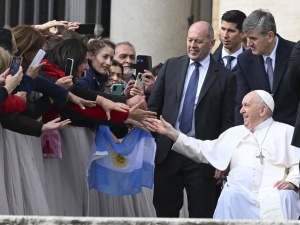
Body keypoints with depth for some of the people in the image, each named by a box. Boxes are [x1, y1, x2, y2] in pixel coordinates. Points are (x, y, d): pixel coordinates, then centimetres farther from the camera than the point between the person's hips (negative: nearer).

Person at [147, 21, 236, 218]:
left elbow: (227, 122, -1)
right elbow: (154, 105, 9)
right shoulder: (171, 66, 8)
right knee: (164, 212, 9)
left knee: (201, 215, 3)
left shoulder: (225, 77, -1)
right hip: (167, 151, 3)